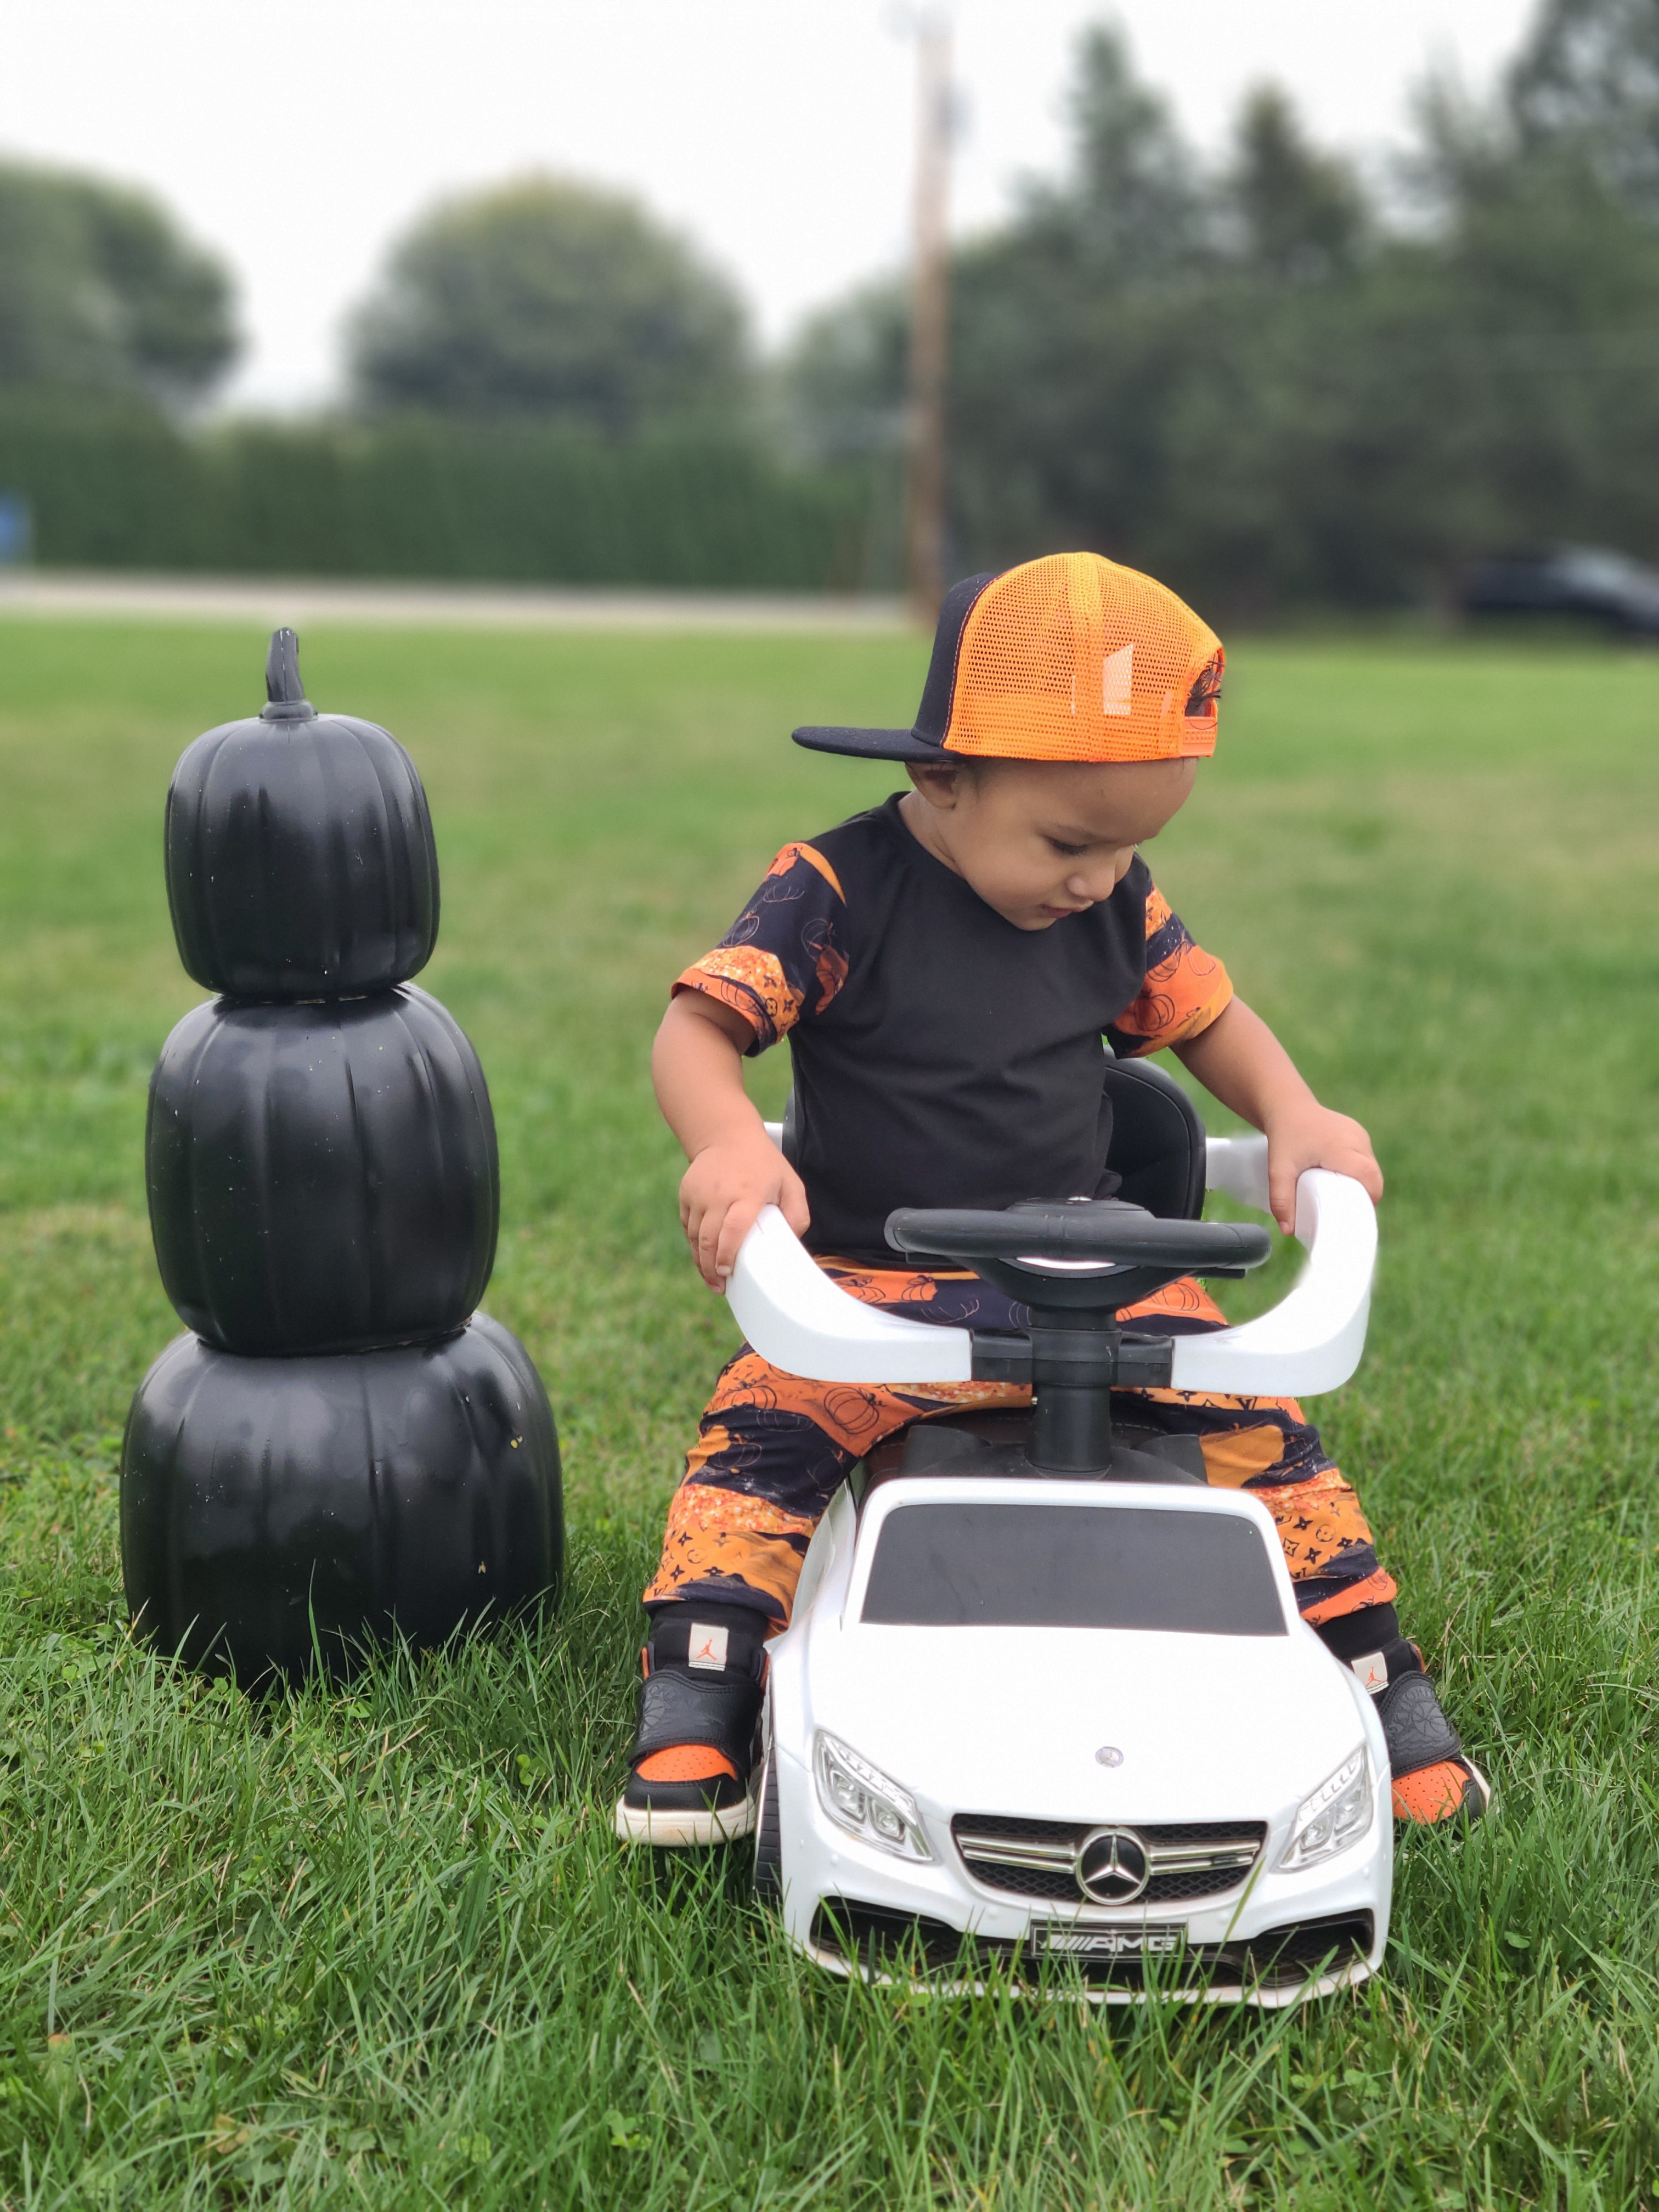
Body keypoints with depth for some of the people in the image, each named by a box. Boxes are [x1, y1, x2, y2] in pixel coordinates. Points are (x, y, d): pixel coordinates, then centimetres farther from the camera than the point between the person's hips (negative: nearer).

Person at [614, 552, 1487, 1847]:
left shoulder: (1117, 908, 3)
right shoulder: (838, 896, -12)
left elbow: (1204, 1013, 15)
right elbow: (698, 1027, -19)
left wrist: (1298, 1116, -5)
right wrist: (729, 1145, -40)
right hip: (876, 1284, -3)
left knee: (1255, 1420, -11)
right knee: (764, 1433, -26)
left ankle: (1371, 1669, 5)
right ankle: (695, 1716, -17)